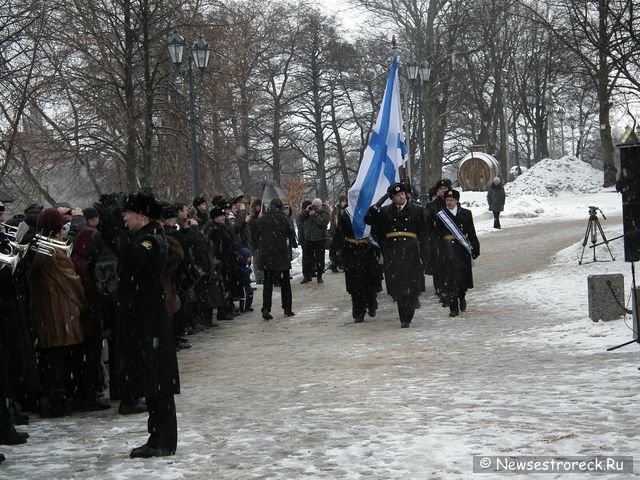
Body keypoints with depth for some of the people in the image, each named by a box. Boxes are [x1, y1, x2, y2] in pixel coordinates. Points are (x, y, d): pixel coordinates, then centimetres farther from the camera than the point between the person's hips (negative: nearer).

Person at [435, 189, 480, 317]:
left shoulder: (466, 214, 5)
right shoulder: (441, 215, 4)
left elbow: (471, 232, 6)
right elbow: (437, 234, 2)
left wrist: (475, 247, 2)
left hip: (462, 249, 0)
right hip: (446, 250, 0)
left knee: (463, 276, 1)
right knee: (449, 278, -2)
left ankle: (462, 297, 33)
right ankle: (453, 308, 3)